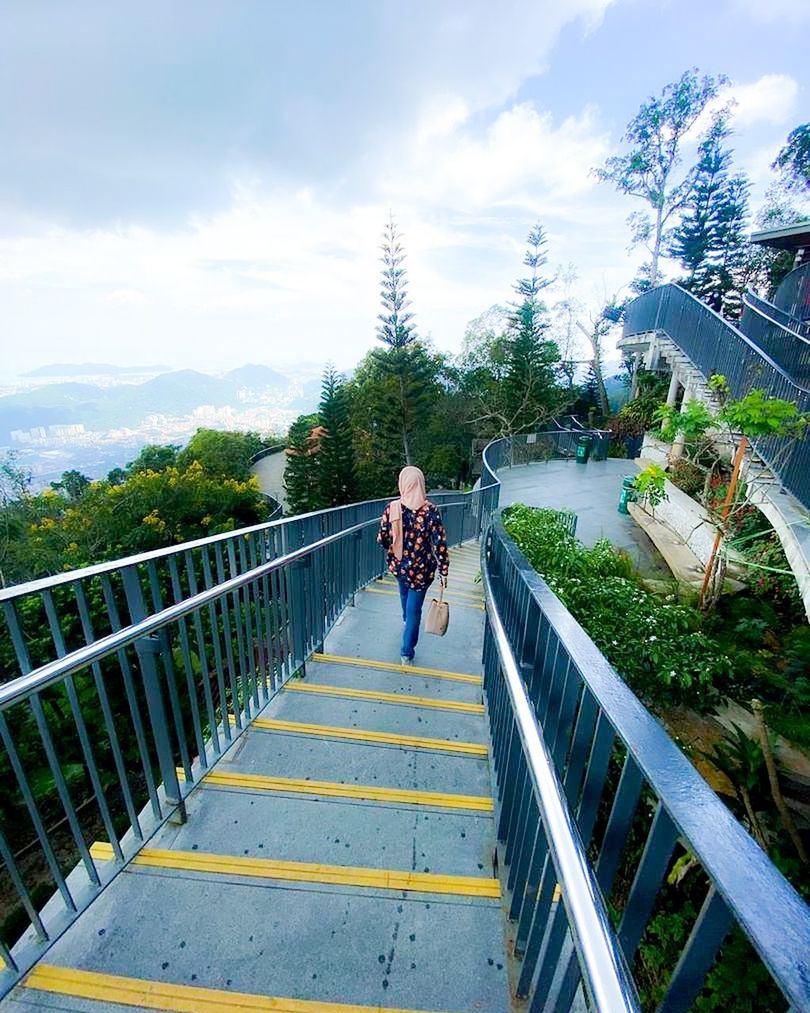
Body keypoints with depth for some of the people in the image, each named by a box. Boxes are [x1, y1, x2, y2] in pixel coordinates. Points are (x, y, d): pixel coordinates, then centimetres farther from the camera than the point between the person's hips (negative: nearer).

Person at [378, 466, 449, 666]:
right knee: (414, 608, 12)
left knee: (405, 594, 32)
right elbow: (440, 543, -17)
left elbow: (382, 538, -7)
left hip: (398, 565, 3)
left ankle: (407, 621, 60)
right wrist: (443, 571, -6)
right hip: (421, 568, -3)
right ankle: (407, 653, 21)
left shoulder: (392, 508, -14)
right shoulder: (431, 510, -19)